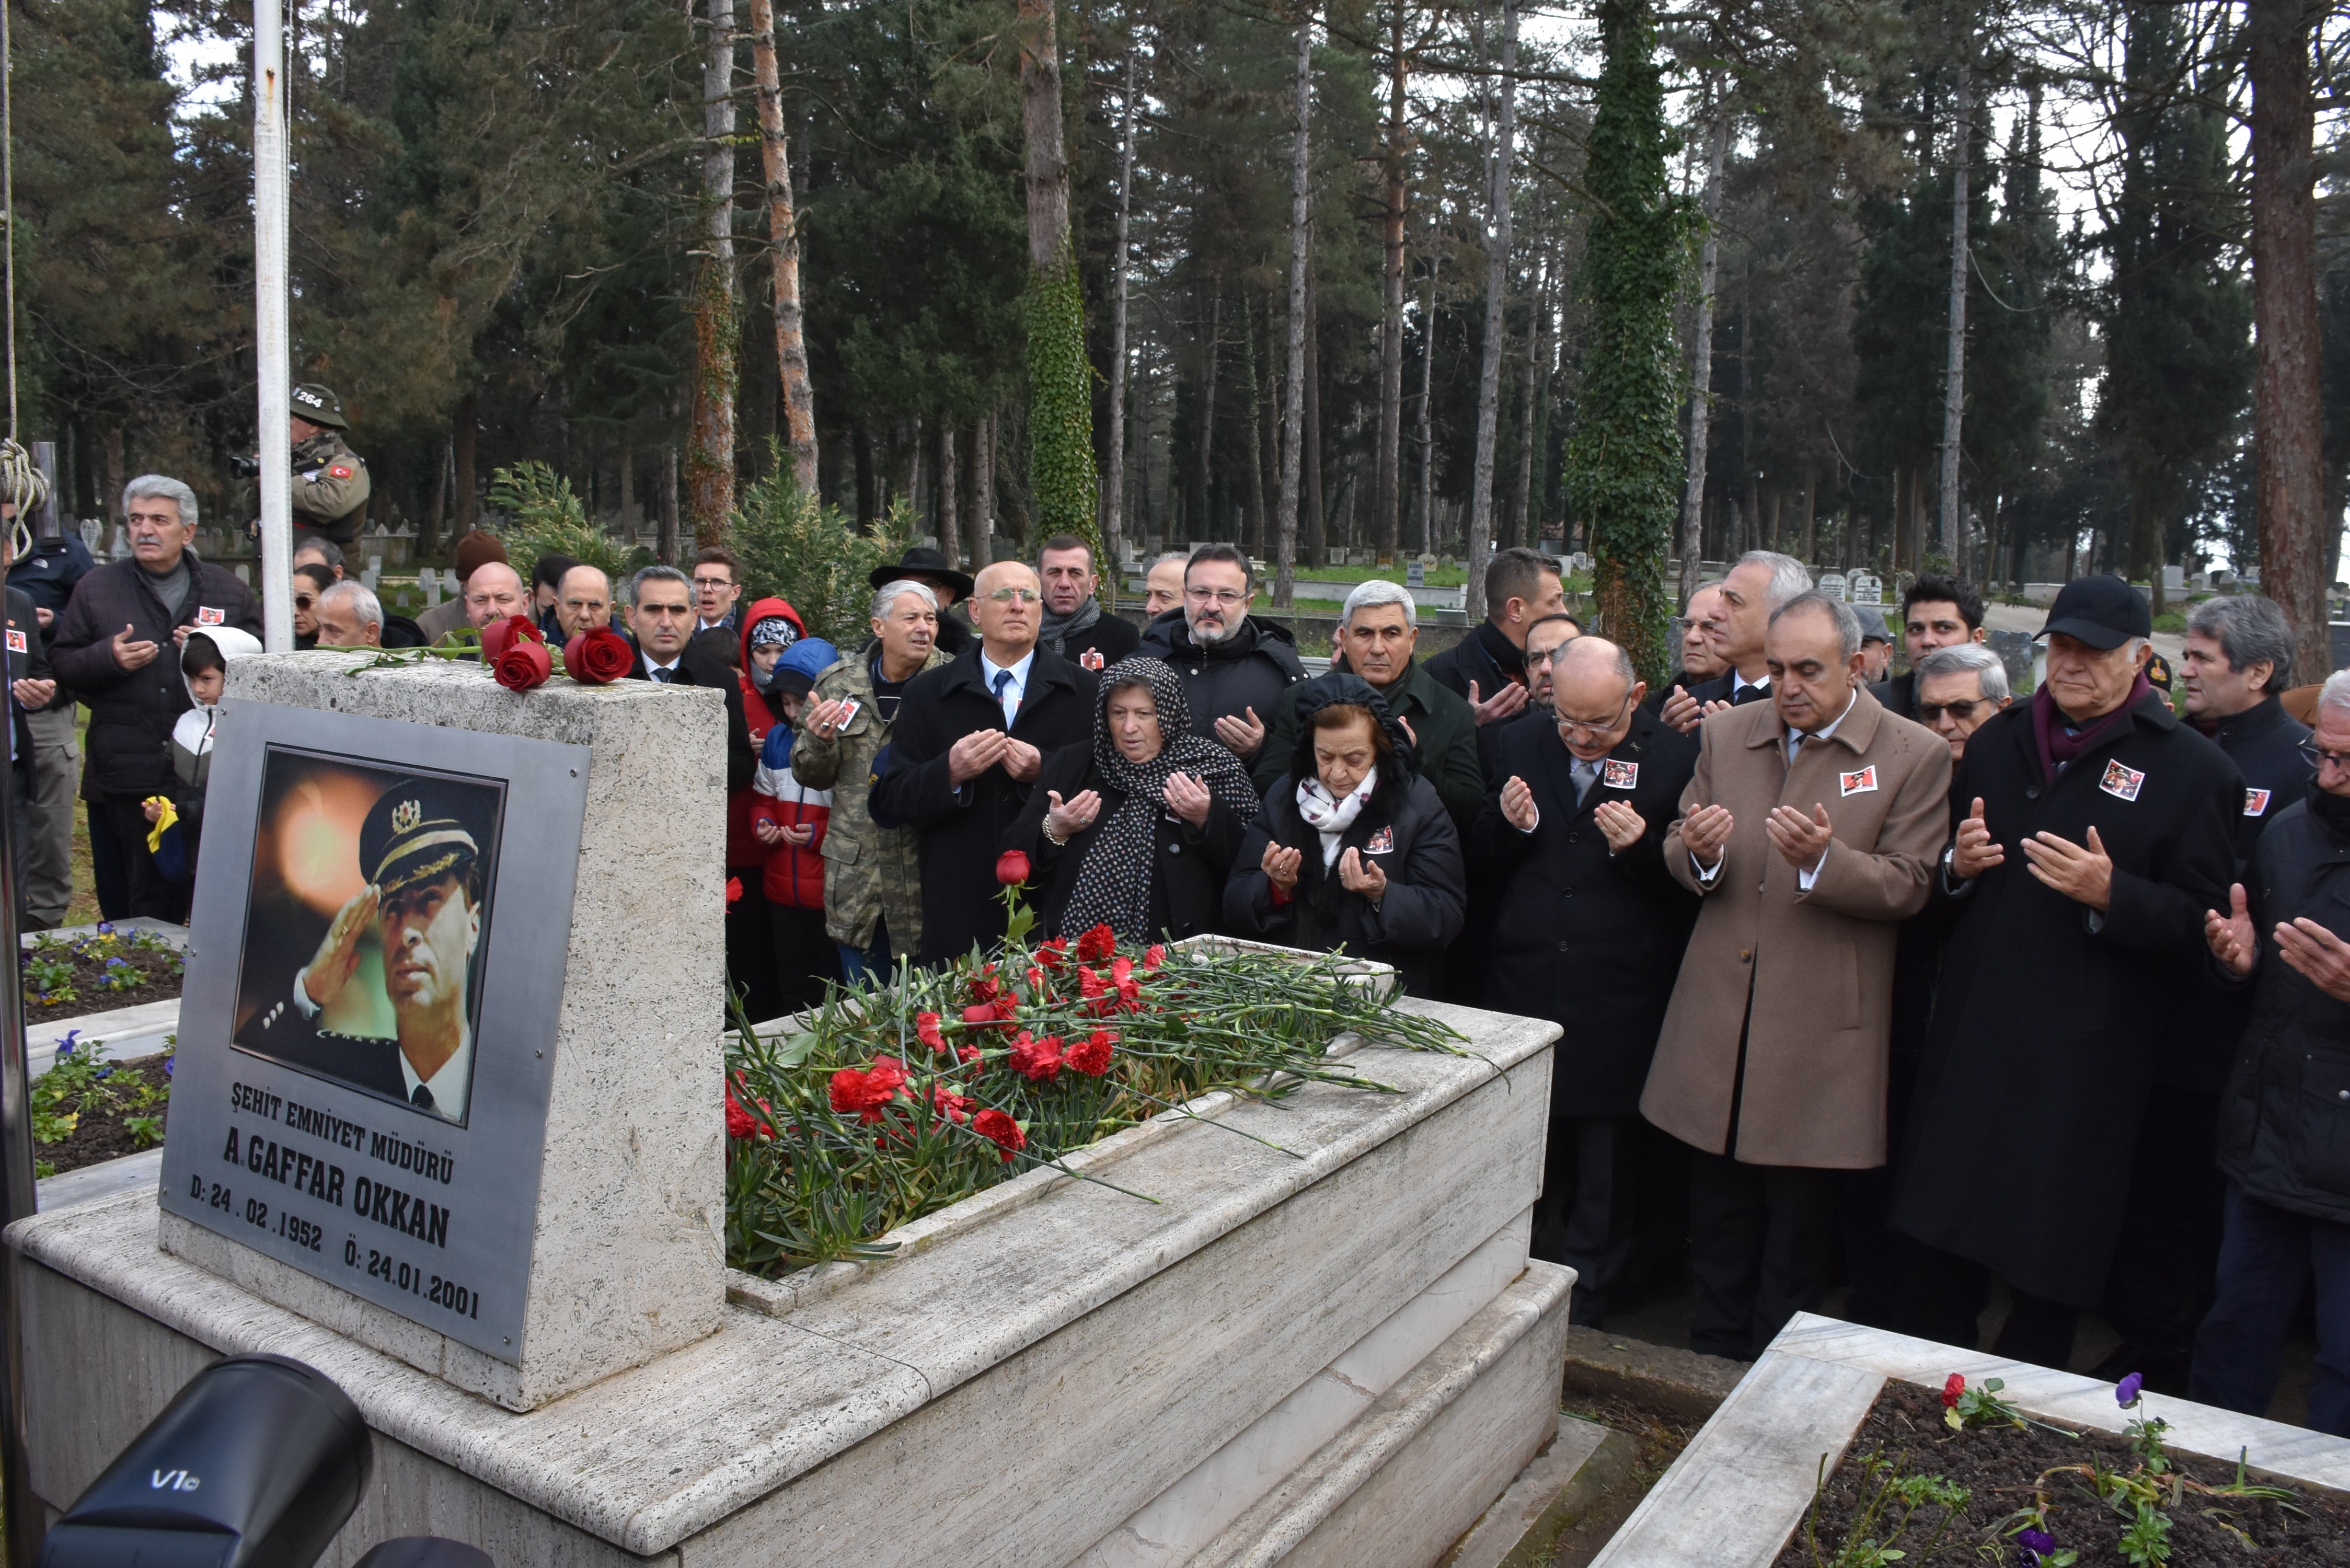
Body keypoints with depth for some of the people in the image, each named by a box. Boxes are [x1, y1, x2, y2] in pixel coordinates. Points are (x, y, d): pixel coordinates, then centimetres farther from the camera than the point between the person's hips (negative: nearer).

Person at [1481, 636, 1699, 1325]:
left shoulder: (1677, 758, -7)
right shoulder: (1520, 743, 4)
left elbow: (1692, 883, -6)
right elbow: (1486, 863, 9)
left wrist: (1641, 848, -23)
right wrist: (1509, 824, -11)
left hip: (1619, 1006, -3)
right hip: (1523, 993, 3)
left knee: (1607, 1183, 11)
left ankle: (1580, 1313, 28)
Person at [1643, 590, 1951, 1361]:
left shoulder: (1916, 755, -5)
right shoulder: (1725, 733, 7)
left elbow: (1907, 887, -8)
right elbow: (1678, 852, 8)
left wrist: (1823, 860, -26)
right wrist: (1699, 853, -16)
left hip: (1821, 1028, -3)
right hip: (1719, 1008, 4)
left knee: (1799, 1223, 9)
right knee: (1719, 1208, 15)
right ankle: (1713, 1361, 31)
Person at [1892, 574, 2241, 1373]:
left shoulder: (2194, 769, -4)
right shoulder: (1996, 742, 11)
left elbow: (2203, 923, -9)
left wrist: (2113, 895, -25)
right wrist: (1957, 864, -3)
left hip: (2082, 1056, -4)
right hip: (1972, 1030, 4)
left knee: (2049, 1260, 8)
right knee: (1940, 1234, 11)